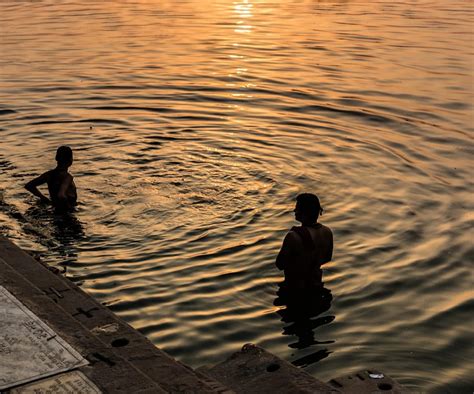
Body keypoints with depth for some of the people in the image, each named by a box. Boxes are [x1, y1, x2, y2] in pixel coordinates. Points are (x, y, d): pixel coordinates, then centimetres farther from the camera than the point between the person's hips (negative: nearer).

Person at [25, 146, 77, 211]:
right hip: (68, 210, -8)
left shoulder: (49, 174, 3)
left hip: (57, 209, 8)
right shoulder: (68, 177, -18)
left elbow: (28, 186, 7)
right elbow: (61, 195, -36)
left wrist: (44, 198, 9)